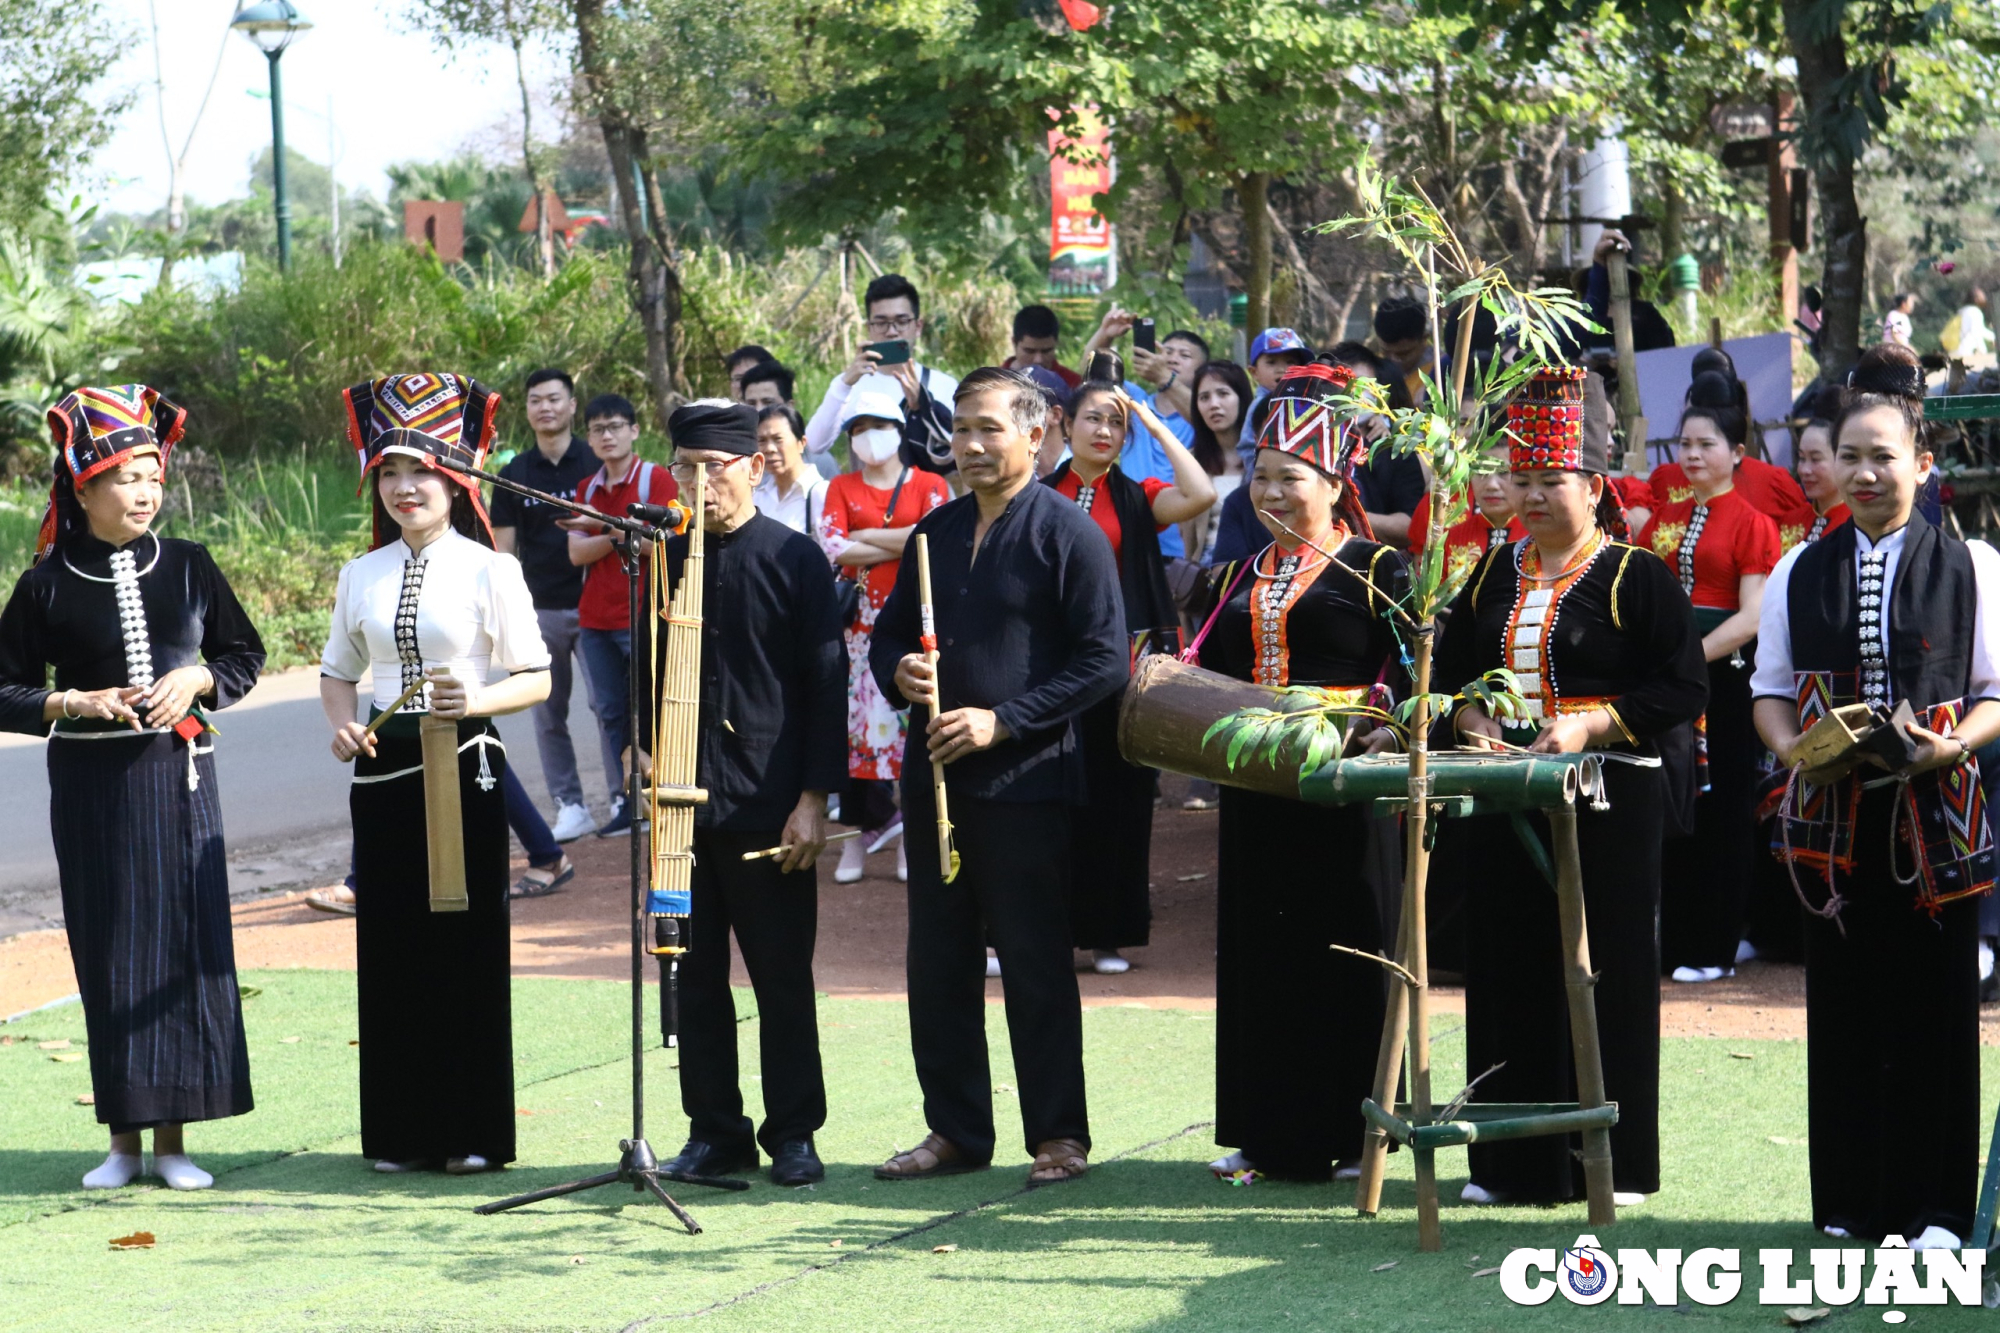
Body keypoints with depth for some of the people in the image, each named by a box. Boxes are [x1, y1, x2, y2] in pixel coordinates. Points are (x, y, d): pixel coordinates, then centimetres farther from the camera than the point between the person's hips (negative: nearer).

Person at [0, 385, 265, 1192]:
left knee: (187, 943, -1)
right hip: (91, 785, -1)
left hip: (178, 774, 1)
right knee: (109, 950, 1)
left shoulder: (187, 566, 3)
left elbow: (244, 655, 12)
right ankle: (123, 1137, 9)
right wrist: (78, 704, -13)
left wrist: (196, 680, -6)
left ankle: (172, 1138, 6)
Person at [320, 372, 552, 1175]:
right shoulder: (362, 575, 10)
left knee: (468, 949, 0)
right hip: (381, 771, 4)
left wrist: (476, 700, -21)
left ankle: (473, 1135, 8)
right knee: (392, 950, 5)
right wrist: (341, 725, -2)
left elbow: (535, 680, -3)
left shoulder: (489, 571, -2)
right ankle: (403, 1132, 13)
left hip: (464, 769, -4)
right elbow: (337, 671, 19)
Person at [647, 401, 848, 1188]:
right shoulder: (663, 560, 9)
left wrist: (814, 798, -9)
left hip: (768, 807, -4)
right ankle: (714, 1131, 15)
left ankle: (792, 1135, 12)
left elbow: (824, 685, -4)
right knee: (693, 978, 6)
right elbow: (646, 676, 16)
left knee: (783, 978, 3)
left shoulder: (794, 559, -3)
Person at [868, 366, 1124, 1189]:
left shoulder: (1068, 534, -6)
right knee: (938, 964, 9)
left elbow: (1102, 661, -10)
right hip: (934, 776, 6)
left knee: (1036, 967, -2)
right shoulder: (936, 532, 13)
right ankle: (955, 1130, 18)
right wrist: (899, 673, -3)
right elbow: (889, 634, 22)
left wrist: (1003, 721, -16)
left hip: (1025, 782, -6)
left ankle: (1059, 1136, 6)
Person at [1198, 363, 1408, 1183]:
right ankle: (1264, 1133, 14)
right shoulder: (1249, 577, 17)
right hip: (1258, 786, 6)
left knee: (1347, 953, -2)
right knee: (1257, 950, 7)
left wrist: (1381, 732, -22)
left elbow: (1409, 677, -6)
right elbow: (1214, 670, 20)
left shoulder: (1375, 570, -1)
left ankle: (1352, 1136, 4)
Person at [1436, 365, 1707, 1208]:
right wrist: (1470, 720, 0)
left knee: (1605, 970, -3)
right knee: (1509, 968, 6)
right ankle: (1513, 1161, 13)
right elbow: (1449, 670, 21)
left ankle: (1613, 1161, 5)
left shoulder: (1637, 578, -3)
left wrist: (1589, 725, -17)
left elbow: (1683, 691, -8)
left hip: (1607, 798, -5)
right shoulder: (1495, 575, 13)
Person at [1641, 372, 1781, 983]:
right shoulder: (1663, 520, 13)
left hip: (1723, 675, -5)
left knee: (1720, 812, -2)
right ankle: (1668, 939, 12)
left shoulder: (1751, 524, -4)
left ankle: (1712, 949, 4)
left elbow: (1752, 616, -12)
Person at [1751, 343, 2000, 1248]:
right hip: (1834, 818, 2)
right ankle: (1849, 1203, 12)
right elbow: (1770, 690, 13)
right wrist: (1789, 744, -8)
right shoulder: (1800, 573, 10)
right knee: (1843, 1006, 4)